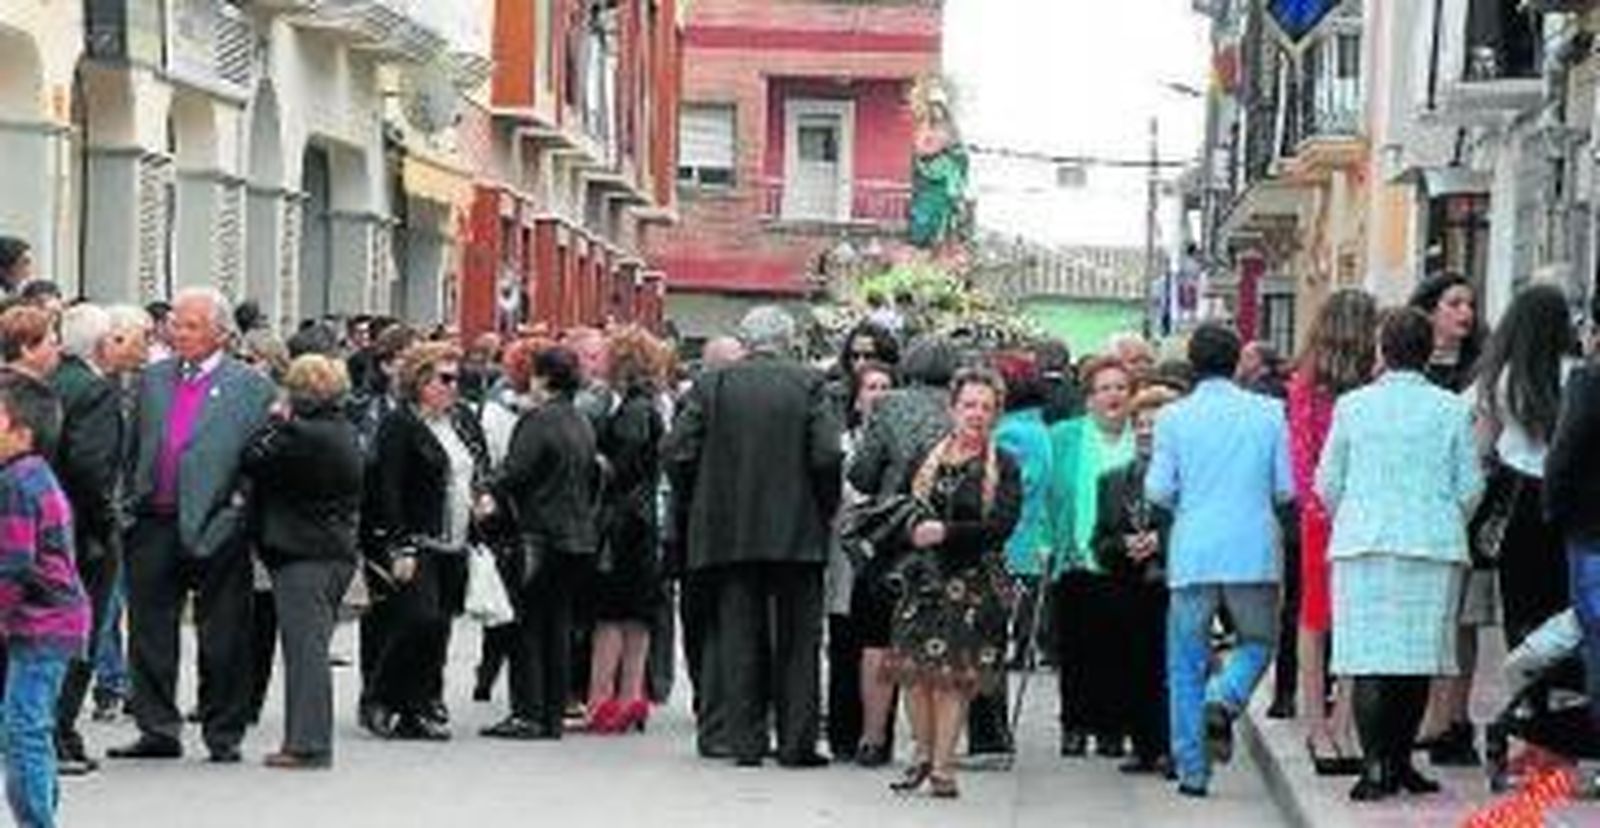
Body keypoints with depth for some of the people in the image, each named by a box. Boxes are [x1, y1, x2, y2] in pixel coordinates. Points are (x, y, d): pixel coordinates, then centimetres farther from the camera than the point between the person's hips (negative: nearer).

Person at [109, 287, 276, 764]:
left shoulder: (251, 387, -1)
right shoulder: (153, 380, 12)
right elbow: (134, 450, 15)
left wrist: (240, 509, -11)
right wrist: (130, 503, 7)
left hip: (214, 528, -4)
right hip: (154, 525, 4)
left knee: (222, 639, 3)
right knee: (149, 632, 5)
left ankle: (223, 734, 12)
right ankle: (158, 730, 12)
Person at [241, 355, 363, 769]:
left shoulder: (303, 435, -18)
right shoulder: (345, 433, 11)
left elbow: (253, 461, -15)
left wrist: (275, 423, -1)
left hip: (303, 555, -9)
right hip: (338, 551, 9)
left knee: (304, 647, -7)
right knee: (311, 648, 14)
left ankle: (307, 743, -7)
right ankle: (311, 741, 18)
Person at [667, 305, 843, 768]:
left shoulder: (713, 386, 0)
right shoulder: (808, 385, -4)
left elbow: (679, 454, -4)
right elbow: (826, 456, -11)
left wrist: (699, 504, 10)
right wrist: (826, 509, 4)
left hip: (729, 533, 1)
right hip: (796, 533, -1)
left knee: (740, 638, 7)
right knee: (797, 639, 6)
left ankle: (746, 741, 6)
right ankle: (796, 742, 5)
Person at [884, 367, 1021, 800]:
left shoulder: (1003, 467, 1)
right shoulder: (927, 459, 12)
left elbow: (1003, 524, -9)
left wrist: (947, 532, -18)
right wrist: (913, 530, -8)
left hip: (975, 581, -3)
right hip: (926, 575, 3)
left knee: (955, 673, -6)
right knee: (912, 666, -3)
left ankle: (943, 765, 1)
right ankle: (923, 752, 15)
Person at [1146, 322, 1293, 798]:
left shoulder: (1174, 417, 0)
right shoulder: (1269, 413, 2)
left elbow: (1157, 490, -1)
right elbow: (1287, 488, 3)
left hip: (1193, 554, 0)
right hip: (1253, 552, 0)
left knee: (1186, 664, 8)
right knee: (1256, 642, 18)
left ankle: (1192, 770, 5)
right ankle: (1224, 701, -13)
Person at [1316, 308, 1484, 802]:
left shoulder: (1352, 406, 1)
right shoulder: (1452, 410, 1)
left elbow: (1327, 483, 6)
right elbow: (1470, 487, 4)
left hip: (1364, 544, 0)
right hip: (1434, 547, 0)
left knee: (1370, 656, -3)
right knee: (1417, 657, 8)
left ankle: (1377, 766, -13)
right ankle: (1400, 762, 12)